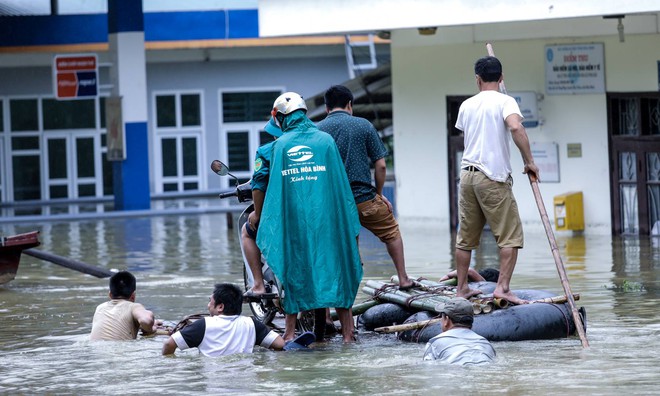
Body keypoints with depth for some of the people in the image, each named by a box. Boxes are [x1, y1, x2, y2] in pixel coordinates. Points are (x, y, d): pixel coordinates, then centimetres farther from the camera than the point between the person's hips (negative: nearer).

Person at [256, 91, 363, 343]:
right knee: (334, 266, 6)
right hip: (327, 217, 0)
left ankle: (290, 331, 6)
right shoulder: (325, 140, 3)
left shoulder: (280, 146, 2)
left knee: (293, 268, 8)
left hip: (292, 218, 0)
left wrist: (268, 225, 17)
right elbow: (341, 183, 4)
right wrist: (351, 222, 10)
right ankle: (347, 332, 6)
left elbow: (274, 188, 7)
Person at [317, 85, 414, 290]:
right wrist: (379, 194, 13)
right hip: (363, 199, -1)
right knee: (391, 232, 21)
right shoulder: (363, 126, -1)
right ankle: (403, 279, 19)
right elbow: (380, 165, -1)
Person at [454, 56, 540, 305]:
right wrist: (529, 161, -16)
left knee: (466, 237, 12)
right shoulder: (504, 101, -5)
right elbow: (516, 127, -23)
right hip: (494, 177, -6)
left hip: (467, 175, 6)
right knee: (510, 236, -2)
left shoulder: (467, 105, 13)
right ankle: (503, 287, -12)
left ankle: (461, 288, 17)